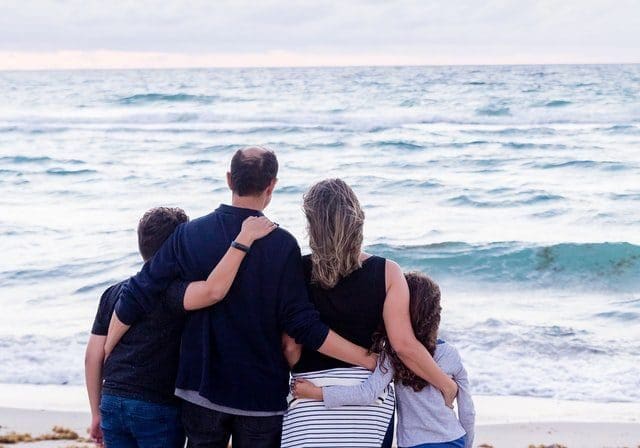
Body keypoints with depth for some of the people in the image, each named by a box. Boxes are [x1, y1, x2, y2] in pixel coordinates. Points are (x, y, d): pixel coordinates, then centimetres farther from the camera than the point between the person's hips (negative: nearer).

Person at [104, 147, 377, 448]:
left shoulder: (188, 235, -4)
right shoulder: (282, 245, -12)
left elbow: (135, 298, -3)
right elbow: (302, 325, -15)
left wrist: (105, 357, 12)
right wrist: (368, 360, -10)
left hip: (200, 390, 2)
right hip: (262, 395, -2)